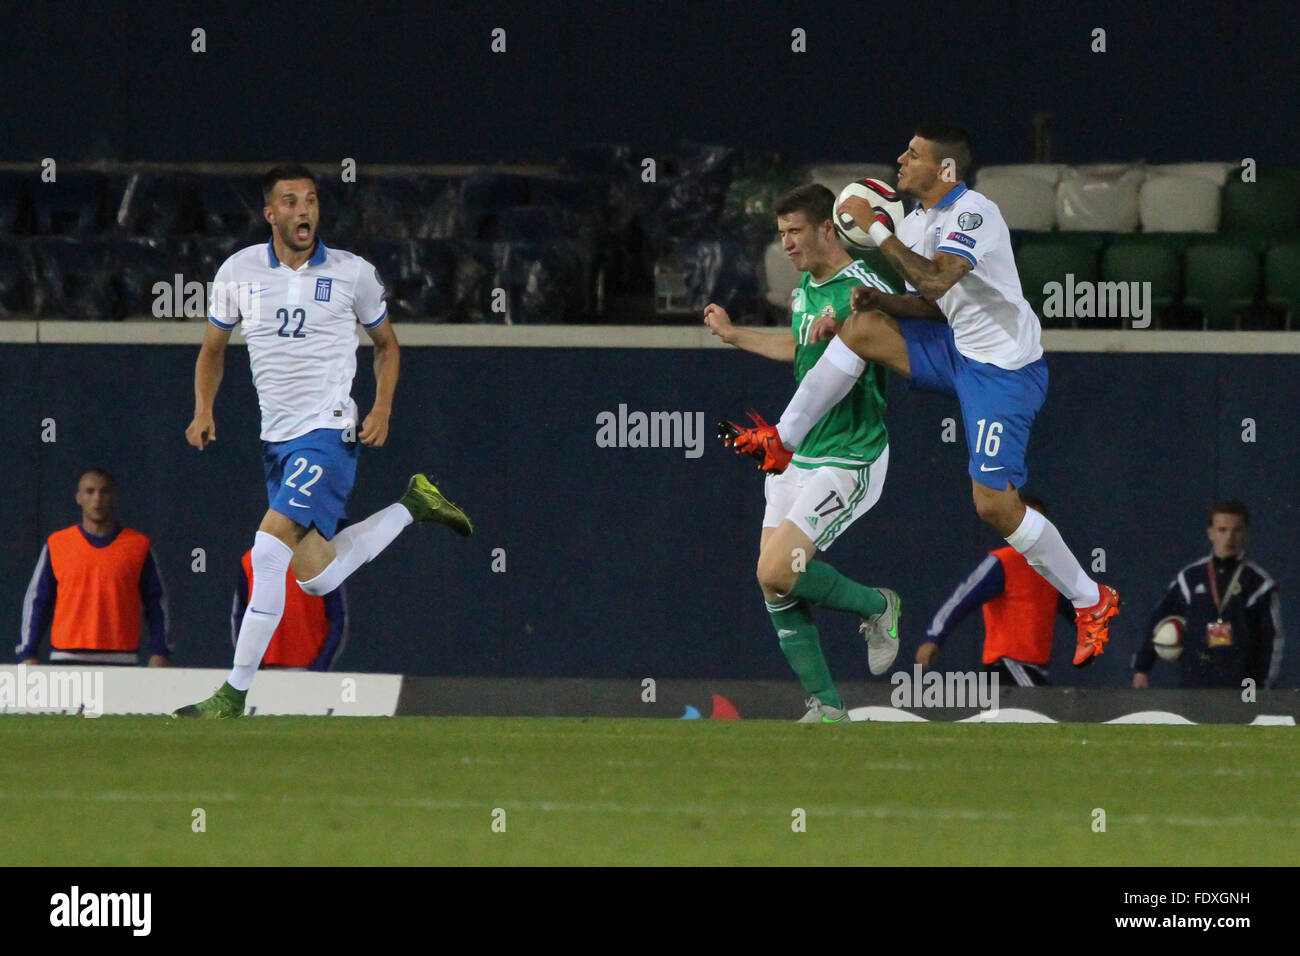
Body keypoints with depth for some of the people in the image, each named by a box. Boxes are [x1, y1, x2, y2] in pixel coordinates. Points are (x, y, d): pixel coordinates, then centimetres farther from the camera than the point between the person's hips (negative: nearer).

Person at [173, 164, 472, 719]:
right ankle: (412, 506, 27)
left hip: (329, 430, -5)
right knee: (316, 577, 3)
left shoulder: (352, 274, -1)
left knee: (271, 546, -20)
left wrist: (382, 409, -1)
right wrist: (203, 412, 2)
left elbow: (386, 343, 14)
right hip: (278, 439, 5)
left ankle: (235, 693, -17)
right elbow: (213, 348, 18)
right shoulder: (238, 272, 4)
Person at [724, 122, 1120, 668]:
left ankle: (1092, 602, 3)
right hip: (958, 352, 8)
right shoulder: (914, 225, 8)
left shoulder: (973, 213, -21)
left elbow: (936, 280, -34)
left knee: (995, 504, -13)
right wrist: (879, 299, -5)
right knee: (864, 327, -8)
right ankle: (782, 442, -1)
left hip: (1006, 370, -8)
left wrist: (874, 228, -27)